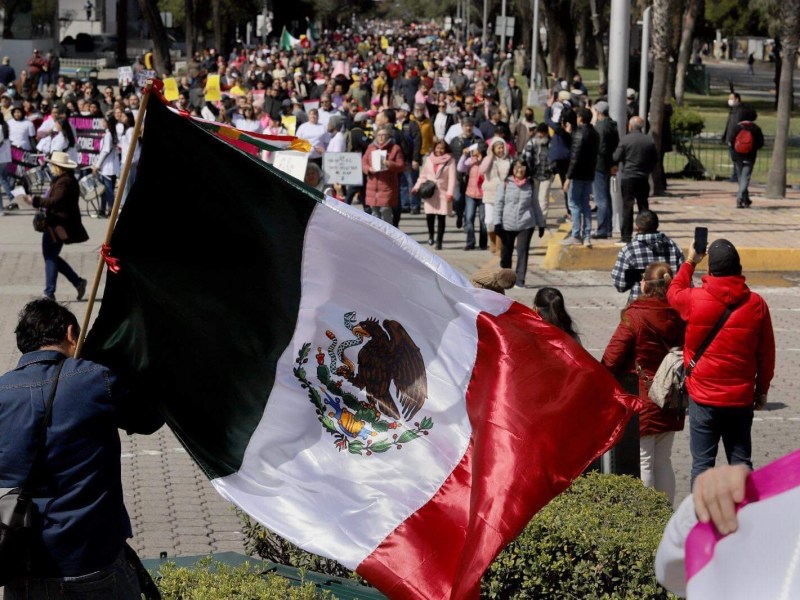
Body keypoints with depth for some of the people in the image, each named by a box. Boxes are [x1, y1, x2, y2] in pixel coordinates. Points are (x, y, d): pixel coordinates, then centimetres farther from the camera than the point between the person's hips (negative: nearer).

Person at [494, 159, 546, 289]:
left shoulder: (530, 185, 7)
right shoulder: (505, 184, 2)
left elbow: (535, 205, 13)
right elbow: (499, 203, 0)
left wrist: (541, 223, 13)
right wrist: (497, 222, -7)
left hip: (526, 225, 0)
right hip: (507, 224, 0)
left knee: (523, 252, -7)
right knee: (506, 253, 10)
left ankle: (520, 280, -4)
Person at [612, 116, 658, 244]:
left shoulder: (625, 139, -10)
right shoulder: (649, 140, 1)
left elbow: (616, 158, -7)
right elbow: (655, 159, 7)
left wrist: (615, 166, 14)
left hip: (628, 177, -3)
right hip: (643, 178, 3)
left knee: (627, 207, -1)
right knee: (643, 206, 11)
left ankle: (627, 236, -4)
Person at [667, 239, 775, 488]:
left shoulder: (694, 299, -12)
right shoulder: (756, 304, -5)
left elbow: (674, 292, 14)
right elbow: (766, 353, 3)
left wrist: (690, 262, 26)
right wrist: (762, 389, 15)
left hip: (704, 398, -2)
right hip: (741, 399, 2)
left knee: (702, 462, 4)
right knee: (740, 461, 11)